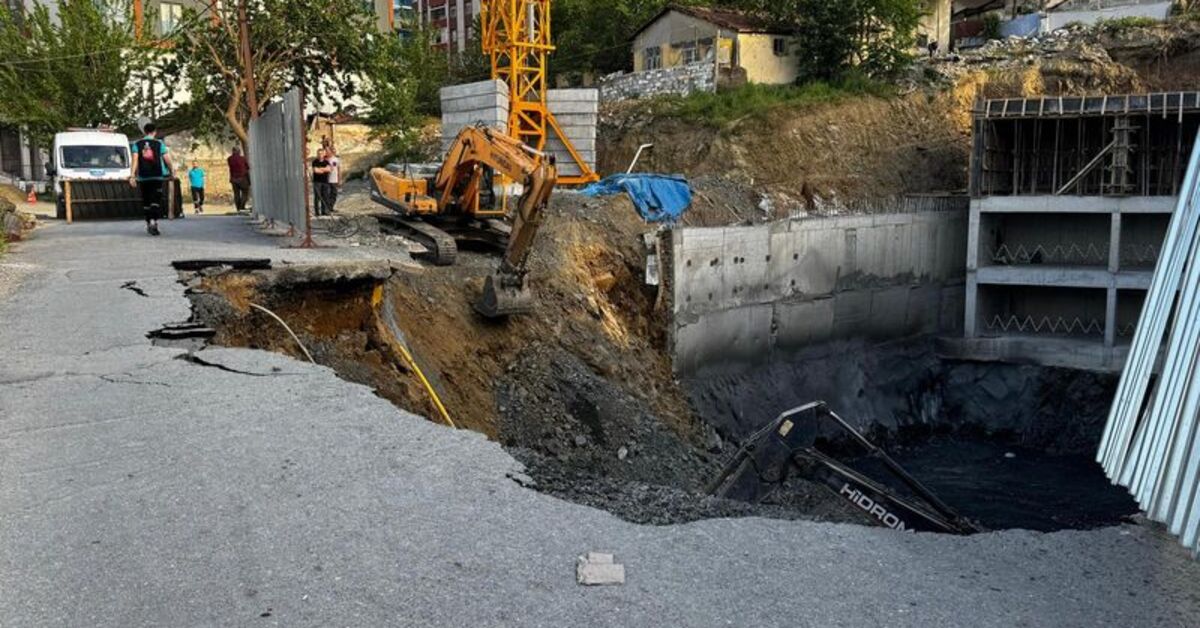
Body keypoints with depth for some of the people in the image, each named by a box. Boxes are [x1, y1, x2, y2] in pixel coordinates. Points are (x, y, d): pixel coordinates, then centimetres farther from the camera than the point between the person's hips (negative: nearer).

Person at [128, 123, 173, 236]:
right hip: (157, 176, -2)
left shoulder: (137, 144, 5)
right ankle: (153, 221, -27)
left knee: (146, 201, 13)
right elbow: (167, 160, 1)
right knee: (156, 201, -7)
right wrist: (171, 171, 17)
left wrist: (132, 175, -10)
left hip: (143, 177, 2)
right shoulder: (159, 144, 2)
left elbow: (135, 160, -6)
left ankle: (148, 224, 21)